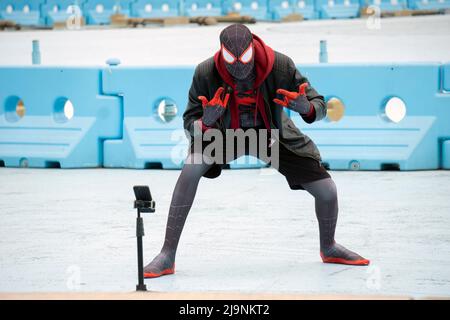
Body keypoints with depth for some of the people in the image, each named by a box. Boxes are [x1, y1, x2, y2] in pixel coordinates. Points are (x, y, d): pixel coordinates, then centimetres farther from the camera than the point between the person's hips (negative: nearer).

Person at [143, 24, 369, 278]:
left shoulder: (280, 65, -27)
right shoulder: (206, 73, -27)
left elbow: (320, 107, -19)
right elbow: (189, 123, -19)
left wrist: (306, 108, -44)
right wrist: (205, 122, -43)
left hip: (274, 134, 1)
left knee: (327, 191, -4)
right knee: (192, 167, -31)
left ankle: (329, 248, 32)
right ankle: (167, 257, -23)